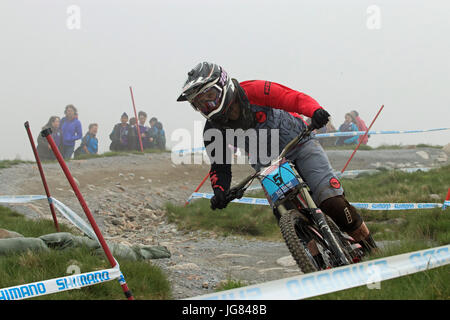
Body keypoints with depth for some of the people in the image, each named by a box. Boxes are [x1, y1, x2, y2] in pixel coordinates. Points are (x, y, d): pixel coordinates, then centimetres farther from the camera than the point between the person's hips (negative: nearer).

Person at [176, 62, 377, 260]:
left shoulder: (252, 92, -22)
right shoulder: (214, 131, -9)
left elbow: (295, 98, -26)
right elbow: (220, 167, -1)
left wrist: (315, 111, -47)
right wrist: (219, 191, -22)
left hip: (299, 146, -4)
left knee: (332, 203, -19)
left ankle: (371, 251, -3)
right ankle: (320, 265, 2)